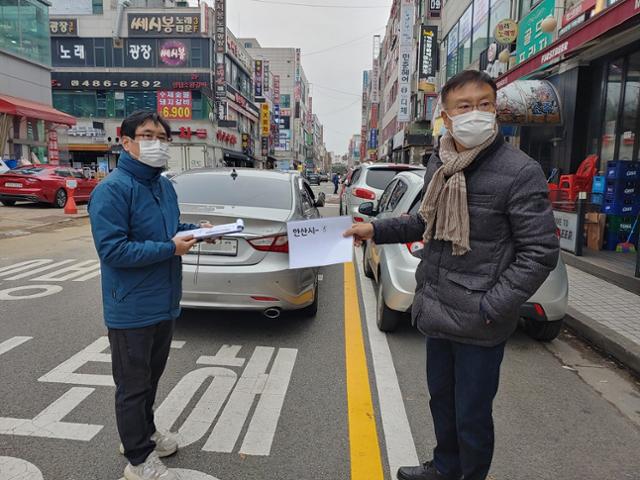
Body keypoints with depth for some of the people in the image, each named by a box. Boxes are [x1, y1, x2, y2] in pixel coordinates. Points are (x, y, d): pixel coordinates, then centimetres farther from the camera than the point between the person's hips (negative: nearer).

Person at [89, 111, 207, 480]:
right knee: (133, 386, 8)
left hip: (164, 303, 8)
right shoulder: (112, 189, -18)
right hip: (132, 309, -8)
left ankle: (144, 433, 43)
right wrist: (170, 249, -24)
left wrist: (195, 231, 0)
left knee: (151, 378, 23)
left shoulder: (165, 186, 8)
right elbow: (112, 249, -25)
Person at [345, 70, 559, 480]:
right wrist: (377, 230, 12)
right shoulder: (439, 165, 4)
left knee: (471, 414, 9)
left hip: (479, 324, -6)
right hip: (438, 309, 7)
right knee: (441, 399, 23)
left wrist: (490, 308, -19)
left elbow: (541, 252, -15)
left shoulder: (520, 172, -16)